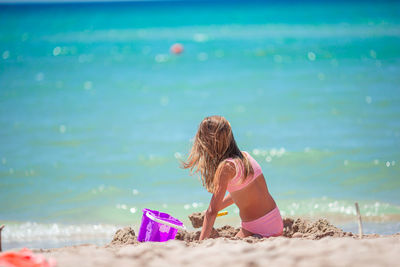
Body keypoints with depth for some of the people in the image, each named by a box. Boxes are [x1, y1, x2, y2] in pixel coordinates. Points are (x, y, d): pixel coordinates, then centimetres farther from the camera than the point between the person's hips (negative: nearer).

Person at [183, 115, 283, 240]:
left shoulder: (226, 167, -20)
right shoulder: (244, 156, 5)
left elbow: (212, 211, -20)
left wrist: (201, 243, -17)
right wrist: (218, 207, 25)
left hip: (260, 230, -8)